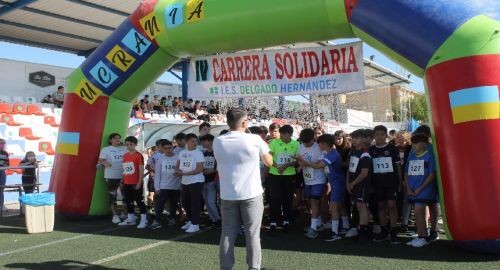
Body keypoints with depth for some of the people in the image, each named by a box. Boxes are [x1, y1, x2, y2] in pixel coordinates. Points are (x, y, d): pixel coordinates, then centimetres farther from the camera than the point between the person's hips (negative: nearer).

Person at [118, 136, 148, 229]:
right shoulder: (125, 155, 11)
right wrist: (122, 180, 14)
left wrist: (139, 182, -16)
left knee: (139, 201, -3)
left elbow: (141, 170, -12)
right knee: (128, 201, 14)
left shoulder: (138, 155, -11)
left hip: (136, 183, -7)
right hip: (127, 183, 7)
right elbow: (124, 170, 16)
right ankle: (130, 219, 26)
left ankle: (144, 220, 3)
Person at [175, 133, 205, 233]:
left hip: (196, 181, -7)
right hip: (185, 182, 7)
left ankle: (195, 224, 7)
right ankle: (190, 220, 33)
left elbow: (199, 169, -17)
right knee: (185, 202, 15)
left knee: (195, 203, -3)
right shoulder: (182, 153, 9)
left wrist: (184, 173, -20)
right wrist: (177, 170, -11)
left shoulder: (198, 153, -10)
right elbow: (177, 165, 14)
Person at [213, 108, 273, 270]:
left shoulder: (218, 142, 1)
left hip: (227, 195, 3)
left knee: (228, 234, 10)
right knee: (252, 234, 5)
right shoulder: (255, 139, -7)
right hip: (251, 194, -3)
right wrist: (265, 148, 22)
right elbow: (269, 162, 4)